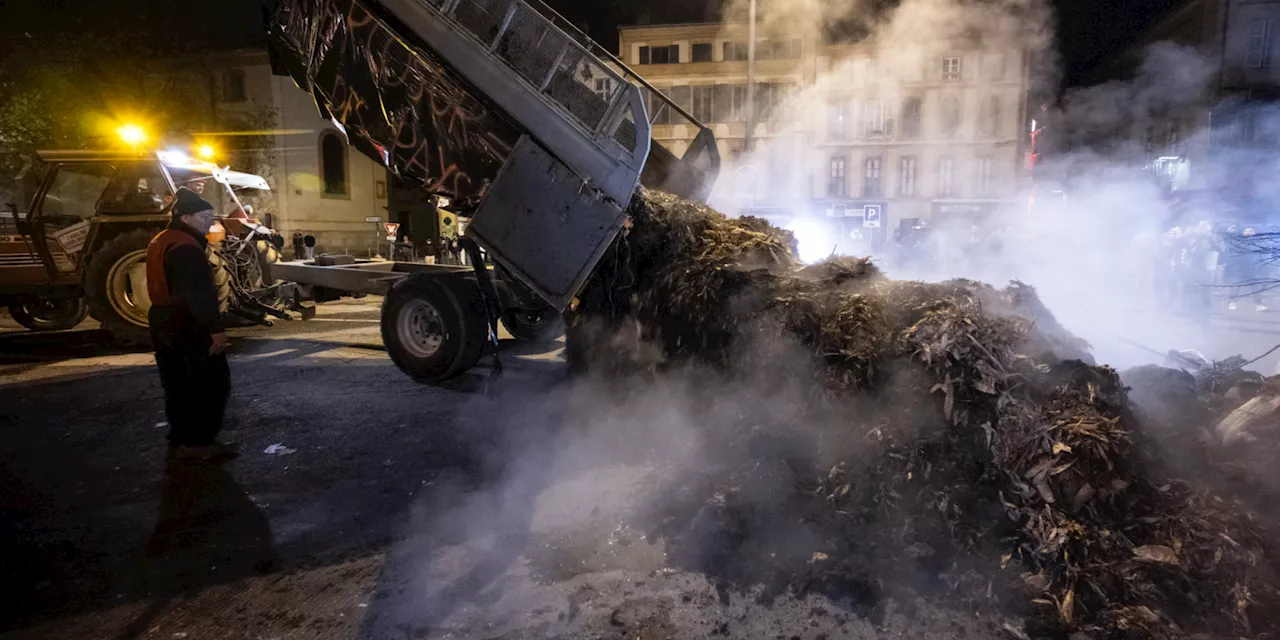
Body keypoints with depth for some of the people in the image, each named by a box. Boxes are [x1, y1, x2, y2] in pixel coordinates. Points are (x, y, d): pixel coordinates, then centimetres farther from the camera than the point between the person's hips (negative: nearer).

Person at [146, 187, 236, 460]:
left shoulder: (160, 242, 16)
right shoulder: (185, 247, -18)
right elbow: (200, 292, -26)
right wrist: (215, 328, -27)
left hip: (164, 323, 11)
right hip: (189, 327, -11)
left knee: (178, 386, 15)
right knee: (212, 384, -4)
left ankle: (180, 440, 22)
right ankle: (199, 441, -3)